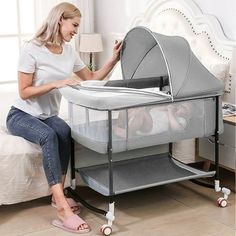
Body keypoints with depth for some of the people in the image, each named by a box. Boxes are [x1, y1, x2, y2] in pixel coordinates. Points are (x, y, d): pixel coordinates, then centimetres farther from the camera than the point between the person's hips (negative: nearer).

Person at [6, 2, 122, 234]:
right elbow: (24, 93, -16)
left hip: (48, 116, 5)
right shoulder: (32, 49, -15)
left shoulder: (69, 51, 3)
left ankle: (58, 195, -24)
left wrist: (114, 59, 2)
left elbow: (92, 78, 14)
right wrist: (55, 84, -25)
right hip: (21, 115, -5)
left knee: (64, 132, -31)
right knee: (48, 135, -37)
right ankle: (63, 209, -43)